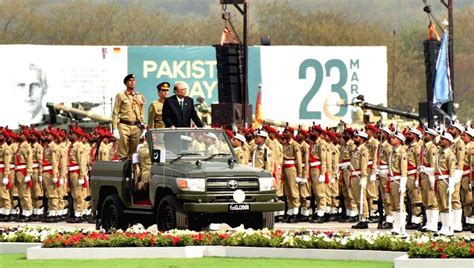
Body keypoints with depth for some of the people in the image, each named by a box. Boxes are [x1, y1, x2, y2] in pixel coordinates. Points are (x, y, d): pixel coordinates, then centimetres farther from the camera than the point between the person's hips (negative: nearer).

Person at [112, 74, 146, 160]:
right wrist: (115, 129, -6)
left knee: (134, 152, 2)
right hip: (124, 125, -3)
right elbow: (115, 113, 3)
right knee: (123, 152, -9)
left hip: (136, 126, 3)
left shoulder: (140, 97, 17)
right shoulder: (121, 96, 7)